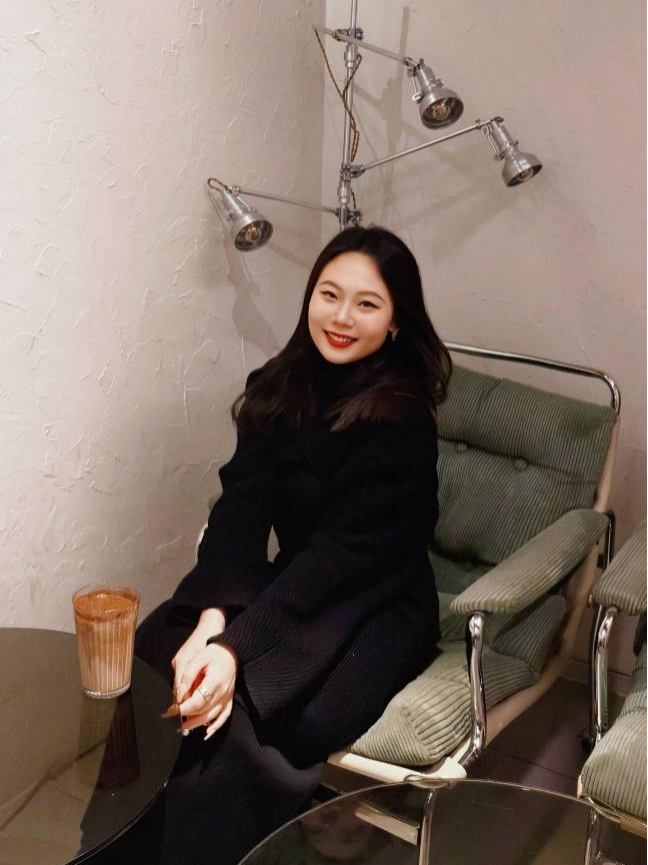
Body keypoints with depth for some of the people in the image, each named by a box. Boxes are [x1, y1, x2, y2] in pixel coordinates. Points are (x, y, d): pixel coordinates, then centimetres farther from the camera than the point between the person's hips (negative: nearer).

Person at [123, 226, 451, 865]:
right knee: (151, 655, -20)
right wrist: (213, 619, -25)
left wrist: (236, 646, -30)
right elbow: (241, 509, -8)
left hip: (374, 609, -5)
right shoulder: (279, 390, 2)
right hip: (291, 589, 5)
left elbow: (340, 549, -22)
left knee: (234, 713, -30)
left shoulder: (402, 420, -15)